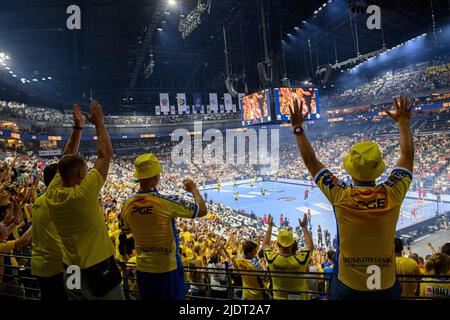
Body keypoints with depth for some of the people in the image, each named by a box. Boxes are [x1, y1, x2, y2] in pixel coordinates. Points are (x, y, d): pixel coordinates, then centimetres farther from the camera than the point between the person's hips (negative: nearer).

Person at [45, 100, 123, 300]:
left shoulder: (51, 195, -7)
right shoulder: (82, 194, -26)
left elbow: (67, 161, 5)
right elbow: (106, 155, -20)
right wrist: (99, 123, -9)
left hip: (71, 271, 7)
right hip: (98, 270, -7)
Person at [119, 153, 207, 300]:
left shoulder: (127, 205, -8)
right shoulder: (166, 202, -24)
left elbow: (124, 230, 13)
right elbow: (202, 210, -13)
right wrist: (194, 189, 3)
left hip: (143, 268, 5)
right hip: (168, 268, -5)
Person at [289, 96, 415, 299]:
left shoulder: (340, 196, -20)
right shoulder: (392, 194, -15)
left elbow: (310, 160, -9)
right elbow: (407, 155, 2)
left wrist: (298, 128, 1)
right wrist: (403, 122, 15)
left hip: (346, 287, -2)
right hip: (386, 287, 2)